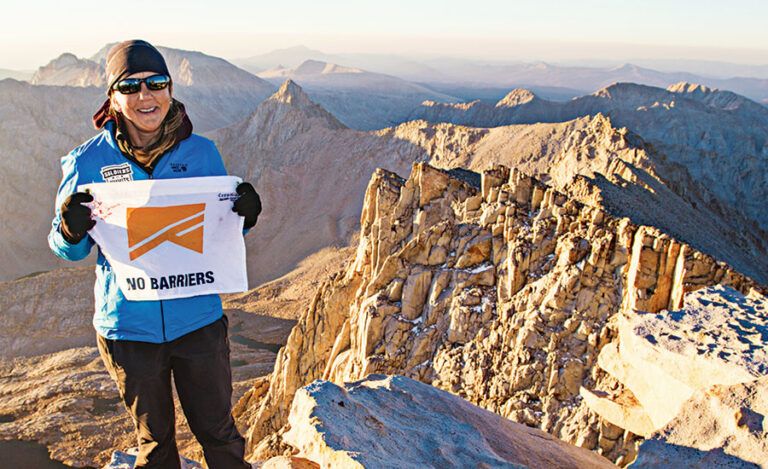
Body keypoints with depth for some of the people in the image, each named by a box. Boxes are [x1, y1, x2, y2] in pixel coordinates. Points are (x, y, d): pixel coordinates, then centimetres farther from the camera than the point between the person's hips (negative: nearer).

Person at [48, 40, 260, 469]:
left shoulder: (202, 152, -4)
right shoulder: (88, 162, -8)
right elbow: (68, 250, 1)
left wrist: (245, 215, -16)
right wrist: (71, 229, -23)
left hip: (199, 320, 1)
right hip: (128, 326, 0)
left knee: (218, 432, 15)